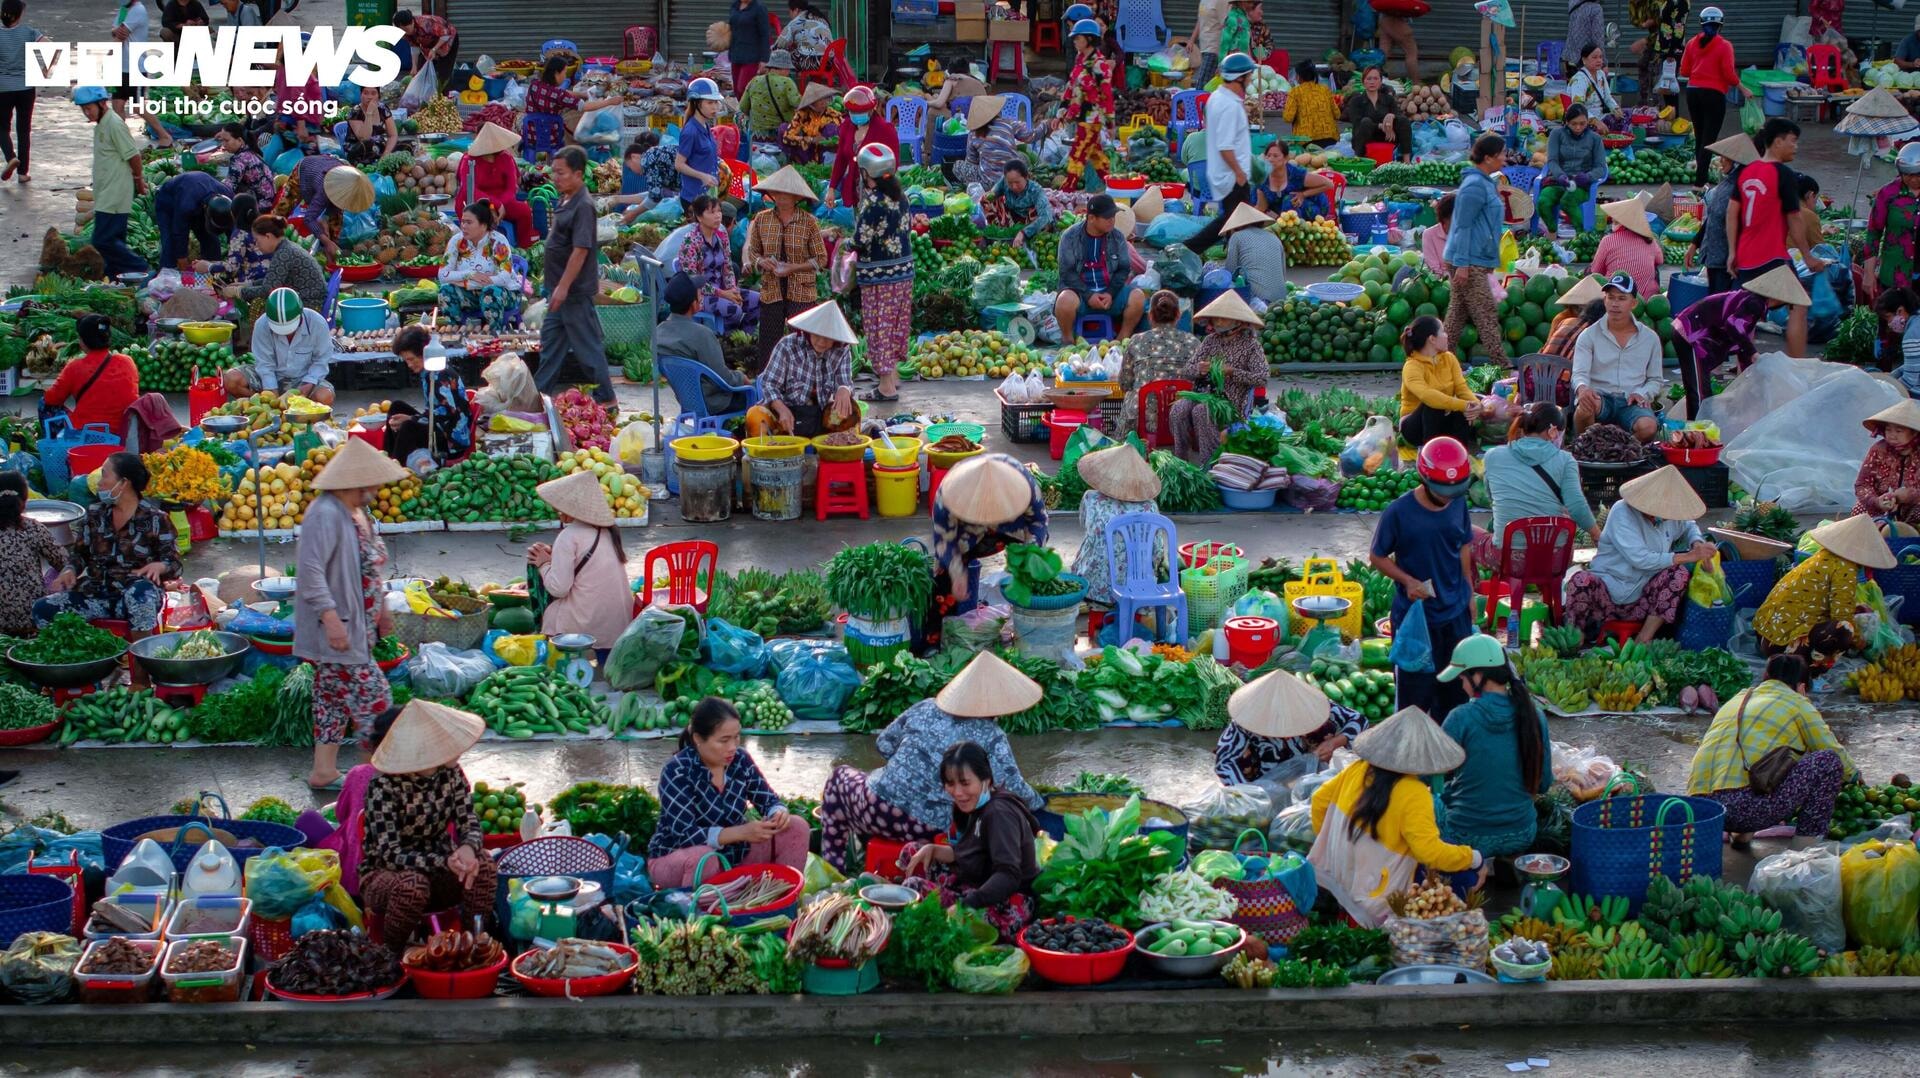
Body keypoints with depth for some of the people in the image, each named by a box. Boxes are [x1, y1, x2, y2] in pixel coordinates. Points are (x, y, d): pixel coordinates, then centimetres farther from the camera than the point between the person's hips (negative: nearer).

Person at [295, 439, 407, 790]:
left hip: (354, 625, 11)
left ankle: (324, 771, 20)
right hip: (335, 629, -11)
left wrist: (380, 608, 28)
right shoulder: (325, 514, -21)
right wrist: (331, 619, -30)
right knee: (372, 697, -9)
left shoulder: (356, 513, 12)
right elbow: (310, 570, -27)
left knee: (335, 699, 14)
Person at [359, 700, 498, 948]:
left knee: (482, 863, -24)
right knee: (412, 883, -38)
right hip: (384, 876, -5)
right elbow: (390, 855, -28)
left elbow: (471, 826, -7)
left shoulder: (450, 774, -6)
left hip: (435, 873, 5)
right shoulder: (384, 787, -23)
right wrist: (446, 862, -41)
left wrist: (468, 848, -33)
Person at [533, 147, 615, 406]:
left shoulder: (583, 206, -20)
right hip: (560, 287, 10)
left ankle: (605, 398, 7)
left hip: (575, 289, -10)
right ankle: (539, 392, 25)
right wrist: (549, 278, 21)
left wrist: (563, 287, -25)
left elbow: (580, 249, -24)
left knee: (587, 344, -2)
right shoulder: (564, 201, 9)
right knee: (551, 338, 16)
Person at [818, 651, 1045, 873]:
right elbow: (1012, 788, -9)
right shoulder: (992, 737, -5)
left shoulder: (926, 708, 5)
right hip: (928, 830, 0)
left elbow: (883, 743, 14)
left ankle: (832, 866, 29)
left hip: (879, 808, 0)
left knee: (842, 774, 34)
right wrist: (1037, 803, 12)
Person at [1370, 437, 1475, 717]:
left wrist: (1468, 594, 13)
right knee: (1415, 686, 4)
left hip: (1456, 611, 5)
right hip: (1414, 613, -5)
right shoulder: (1400, 512, -18)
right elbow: (1378, 557, -8)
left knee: (1455, 684, 17)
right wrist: (1408, 581, -23)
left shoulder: (1458, 504, -4)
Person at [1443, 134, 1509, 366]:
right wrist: (1462, 264, -22)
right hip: (1469, 263, -10)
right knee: (1487, 315, -8)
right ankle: (1501, 367, -6)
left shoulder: (1485, 183, 16)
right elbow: (1463, 226, -19)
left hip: (1467, 263, 10)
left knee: (1456, 316, 11)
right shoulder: (1475, 186, -16)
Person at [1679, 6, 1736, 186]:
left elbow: (1684, 71, 4)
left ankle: (1700, 172, 24)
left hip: (1693, 92, 4)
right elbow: (1729, 74, -12)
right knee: (1709, 139, -2)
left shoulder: (1692, 43, 2)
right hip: (1714, 95, -4)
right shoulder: (1724, 46, -9)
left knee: (1699, 136, 18)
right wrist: (1740, 87, 4)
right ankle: (1700, 181, -8)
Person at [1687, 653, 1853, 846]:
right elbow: (1833, 751, 19)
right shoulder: (1797, 703, 12)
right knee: (1828, 761, 6)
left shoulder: (1738, 699, 30)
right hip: (1747, 806, -8)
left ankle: (1740, 832, 19)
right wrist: (1853, 774, 42)